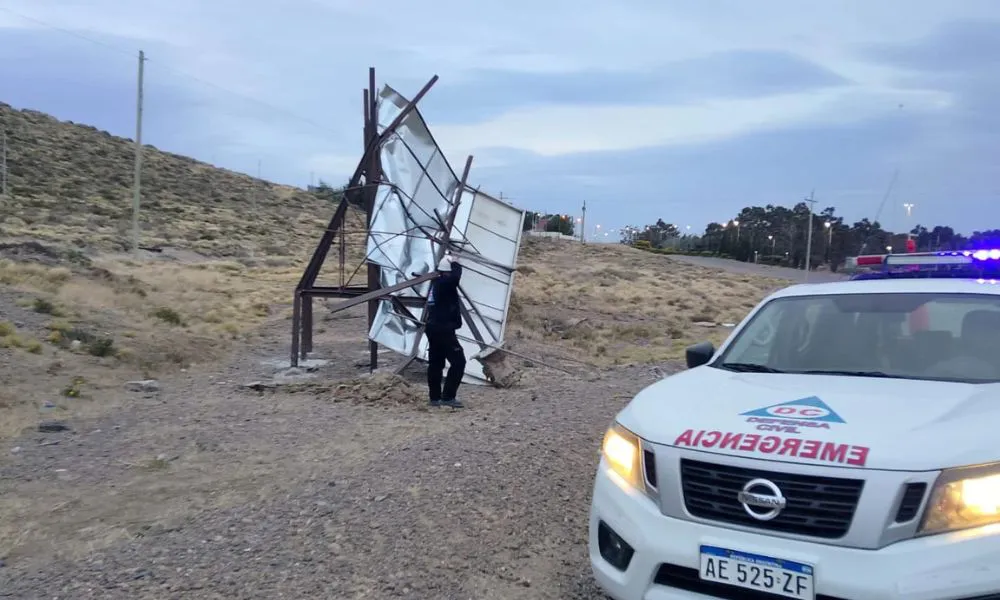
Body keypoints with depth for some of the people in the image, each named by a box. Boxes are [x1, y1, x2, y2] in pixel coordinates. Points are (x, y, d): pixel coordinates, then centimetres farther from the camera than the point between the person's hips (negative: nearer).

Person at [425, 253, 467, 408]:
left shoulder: (436, 283, 13)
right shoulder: (445, 284, -15)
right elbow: (456, 276, -33)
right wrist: (455, 263, -13)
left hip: (434, 329, 10)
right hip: (443, 330, -10)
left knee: (435, 363, 13)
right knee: (458, 362, -7)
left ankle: (435, 397, 20)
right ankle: (448, 397, -10)